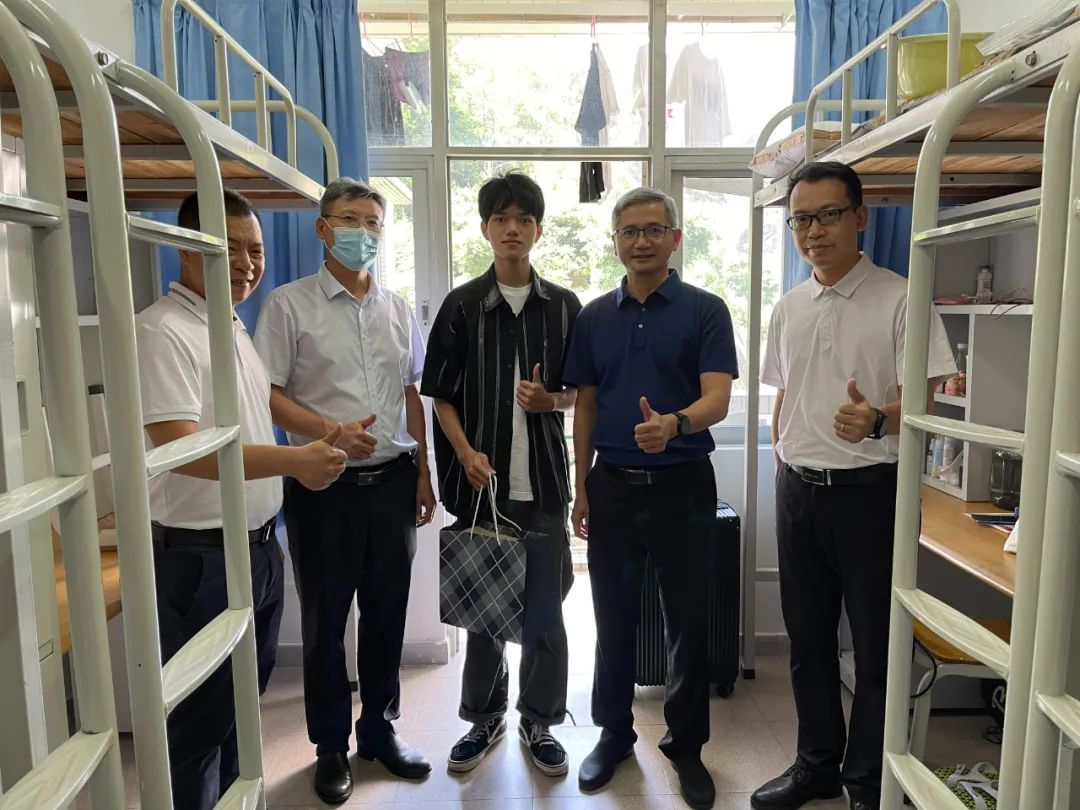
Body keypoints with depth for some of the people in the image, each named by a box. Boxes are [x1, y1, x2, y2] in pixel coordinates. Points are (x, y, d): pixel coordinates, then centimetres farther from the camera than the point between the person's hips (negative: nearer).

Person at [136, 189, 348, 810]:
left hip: (257, 545, 9)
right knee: (201, 717, 7)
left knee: (244, 702, 22)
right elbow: (178, 447, -26)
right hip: (201, 556, -9)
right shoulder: (164, 331, -17)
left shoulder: (234, 327, 11)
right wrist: (294, 461, -32)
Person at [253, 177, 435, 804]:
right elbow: (266, 393, -7)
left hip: (394, 480, 4)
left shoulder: (398, 309, 10)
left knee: (387, 612, 13)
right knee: (325, 618, 10)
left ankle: (380, 730, 33)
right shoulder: (289, 304, -2)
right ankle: (331, 745, 29)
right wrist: (330, 432, -21)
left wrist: (423, 474, 9)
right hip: (324, 485, -3)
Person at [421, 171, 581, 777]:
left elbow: (579, 393, 10)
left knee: (546, 608, 7)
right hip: (482, 480, 0)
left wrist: (549, 399, -12)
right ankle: (485, 717, 31)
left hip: (545, 481, 1)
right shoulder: (462, 306, 2)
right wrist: (466, 453, -11)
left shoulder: (564, 306, 5)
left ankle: (540, 721, 27)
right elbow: (442, 394, 3)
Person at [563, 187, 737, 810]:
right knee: (614, 618, 12)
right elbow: (585, 406, 10)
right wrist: (582, 488, 5)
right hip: (613, 486, 3)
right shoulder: (596, 316, 8)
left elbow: (717, 398, -14)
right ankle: (614, 733, 31)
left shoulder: (705, 310, -3)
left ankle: (686, 745, 28)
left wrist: (675, 423, -36)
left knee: (689, 621, 8)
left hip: (683, 485, -2)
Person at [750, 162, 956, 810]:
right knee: (808, 638, 16)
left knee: (876, 646, 6)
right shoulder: (790, 308, 10)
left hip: (870, 491, -5)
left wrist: (876, 420, -33)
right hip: (798, 490, 6)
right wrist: (786, 466, 13)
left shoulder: (899, 299, -8)